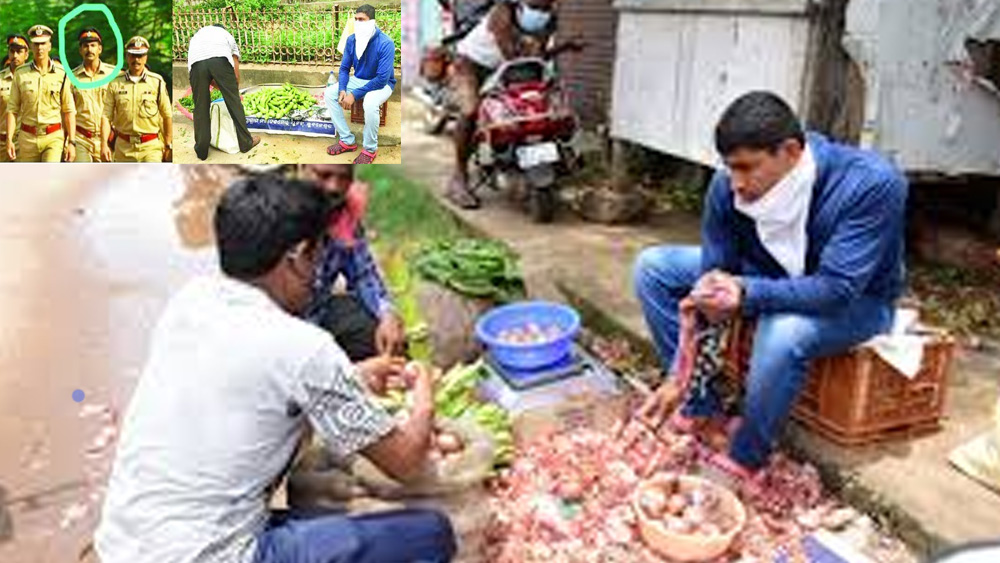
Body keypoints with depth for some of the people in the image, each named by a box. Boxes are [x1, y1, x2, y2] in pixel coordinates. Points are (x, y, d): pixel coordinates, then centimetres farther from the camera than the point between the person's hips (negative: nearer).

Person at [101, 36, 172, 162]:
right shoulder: (115, 83, 4)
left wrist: (168, 146, 4)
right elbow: (106, 116, 2)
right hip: (124, 147, 2)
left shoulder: (157, 82, 1)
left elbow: (167, 116, 5)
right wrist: (104, 144, -8)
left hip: (151, 147, -2)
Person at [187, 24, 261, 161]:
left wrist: (220, 87, 45)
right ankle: (246, 143, 24)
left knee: (200, 107, 13)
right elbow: (236, 74, 29)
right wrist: (234, 91, 43)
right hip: (221, 59, -1)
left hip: (196, 62, 1)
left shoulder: (197, 35, 42)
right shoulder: (227, 35, 37)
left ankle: (201, 150, 21)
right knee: (234, 103, 14)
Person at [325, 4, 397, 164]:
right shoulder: (351, 40, -6)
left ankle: (370, 149, -16)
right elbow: (344, 68, 3)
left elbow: (382, 78, -29)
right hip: (358, 80, 6)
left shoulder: (385, 43, -26)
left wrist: (354, 95, -30)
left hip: (382, 84, -6)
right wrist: (342, 90, -18)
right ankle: (347, 141, -4)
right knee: (330, 93, -11)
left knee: (370, 103, -38)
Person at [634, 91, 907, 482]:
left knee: (784, 332, -40)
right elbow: (711, 281, -13)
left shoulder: (873, 185, -31)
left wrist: (747, 293, -51)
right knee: (653, 266, -8)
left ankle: (743, 461, -15)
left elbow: (837, 289, -35)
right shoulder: (728, 186, -20)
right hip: (766, 277, 5)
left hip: (855, 301, -5)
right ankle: (701, 410, -4)